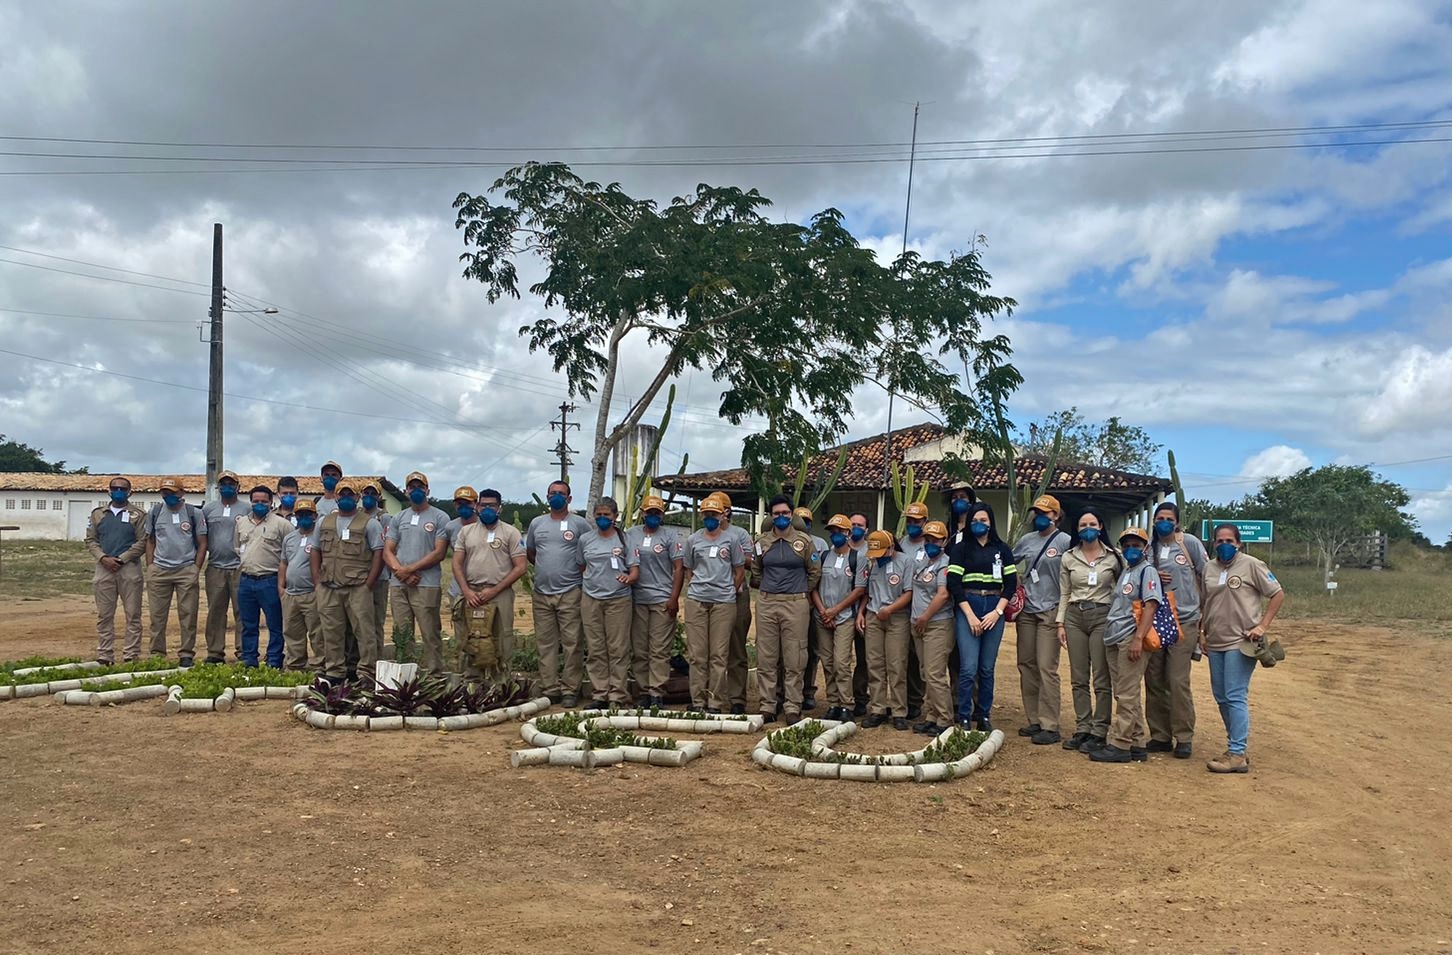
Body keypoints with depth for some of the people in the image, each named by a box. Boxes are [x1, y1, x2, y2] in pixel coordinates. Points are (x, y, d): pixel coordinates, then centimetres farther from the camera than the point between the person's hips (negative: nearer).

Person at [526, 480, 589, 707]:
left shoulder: (579, 524, 0)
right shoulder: (537, 523, 12)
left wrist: (581, 570, -2)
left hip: (570, 593, -4)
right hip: (542, 594, 4)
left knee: (572, 643, -4)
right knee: (546, 644, 6)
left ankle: (570, 690, 2)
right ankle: (550, 689, 13)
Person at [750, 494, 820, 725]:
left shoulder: (804, 541, 3)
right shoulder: (761, 542, 9)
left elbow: (814, 572, 10)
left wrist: (801, 593, 10)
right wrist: (768, 589, 13)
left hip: (795, 605, -2)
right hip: (766, 604, 3)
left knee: (794, 660, -1)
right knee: (765, 659, 4)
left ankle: (793, 708, 5)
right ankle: (767, 707, 10)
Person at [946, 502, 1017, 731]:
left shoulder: (1002, 549, 11)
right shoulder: (961, 548, 5)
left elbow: (1011, 583, 7)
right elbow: (953, 583, -3)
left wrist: (997, 612, -5)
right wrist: (970, 615, -9)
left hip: (994, 610, 2)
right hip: (967, 608, -2)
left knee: (987, 668, 6)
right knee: (968, 668, -8)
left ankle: (984, 716, 16)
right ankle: (964, 719, -1)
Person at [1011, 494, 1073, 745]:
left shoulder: (1065, 541, -6)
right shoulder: (1026, 540, 10)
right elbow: (1009, 564, 23)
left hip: (1050, 612, -6)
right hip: (1026, 611, 6)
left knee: (1046, 668, -9)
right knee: (1026, 665, 9)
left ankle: (1050, 726, -5)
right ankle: (1034, 720, 19)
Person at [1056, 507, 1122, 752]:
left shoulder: (1113, 557, 1)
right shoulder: (1068, 558, 7)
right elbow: (1064, 594, 10)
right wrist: (1060, 623, 5)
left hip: (1102, 616, -3)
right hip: (1075, 617, 3)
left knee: (1101, 679, -4)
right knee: (1078, 679, 6)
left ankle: (1099, 732, 2)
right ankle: (1082, 729, 13)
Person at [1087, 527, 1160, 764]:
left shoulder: (1147, 571, -4)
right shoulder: (1125, 571, 21)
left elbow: (1151, 605, -14)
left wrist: (1138, 638, -22)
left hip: (1131, 639, -9)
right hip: (1114, 639, 9)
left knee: (1127, 695, -7)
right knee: (1125, 695, 11)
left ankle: (1119, 744, -5)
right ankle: (1137, 743, 17)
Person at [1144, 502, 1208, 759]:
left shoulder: (1190, 543, -1)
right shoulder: (1148, 547, 8)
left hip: (1184, 621, -4)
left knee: (1178, 681, -8)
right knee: (1154, 681, 6)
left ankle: (1184, 737, 3)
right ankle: (1160, 736, 16)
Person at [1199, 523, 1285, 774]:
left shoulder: (1252, 565, -5)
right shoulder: (1209, 568, 11)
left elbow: (1278, 595, -3)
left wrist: (1262, 626, -10)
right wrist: (1203, 631, 14)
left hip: (1241, 643, -7)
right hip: (1215, 643, 7)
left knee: (1236, 697, -10)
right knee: (1221, 697, 11)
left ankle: (1237, 754, -8)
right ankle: (1236, 745, 24)